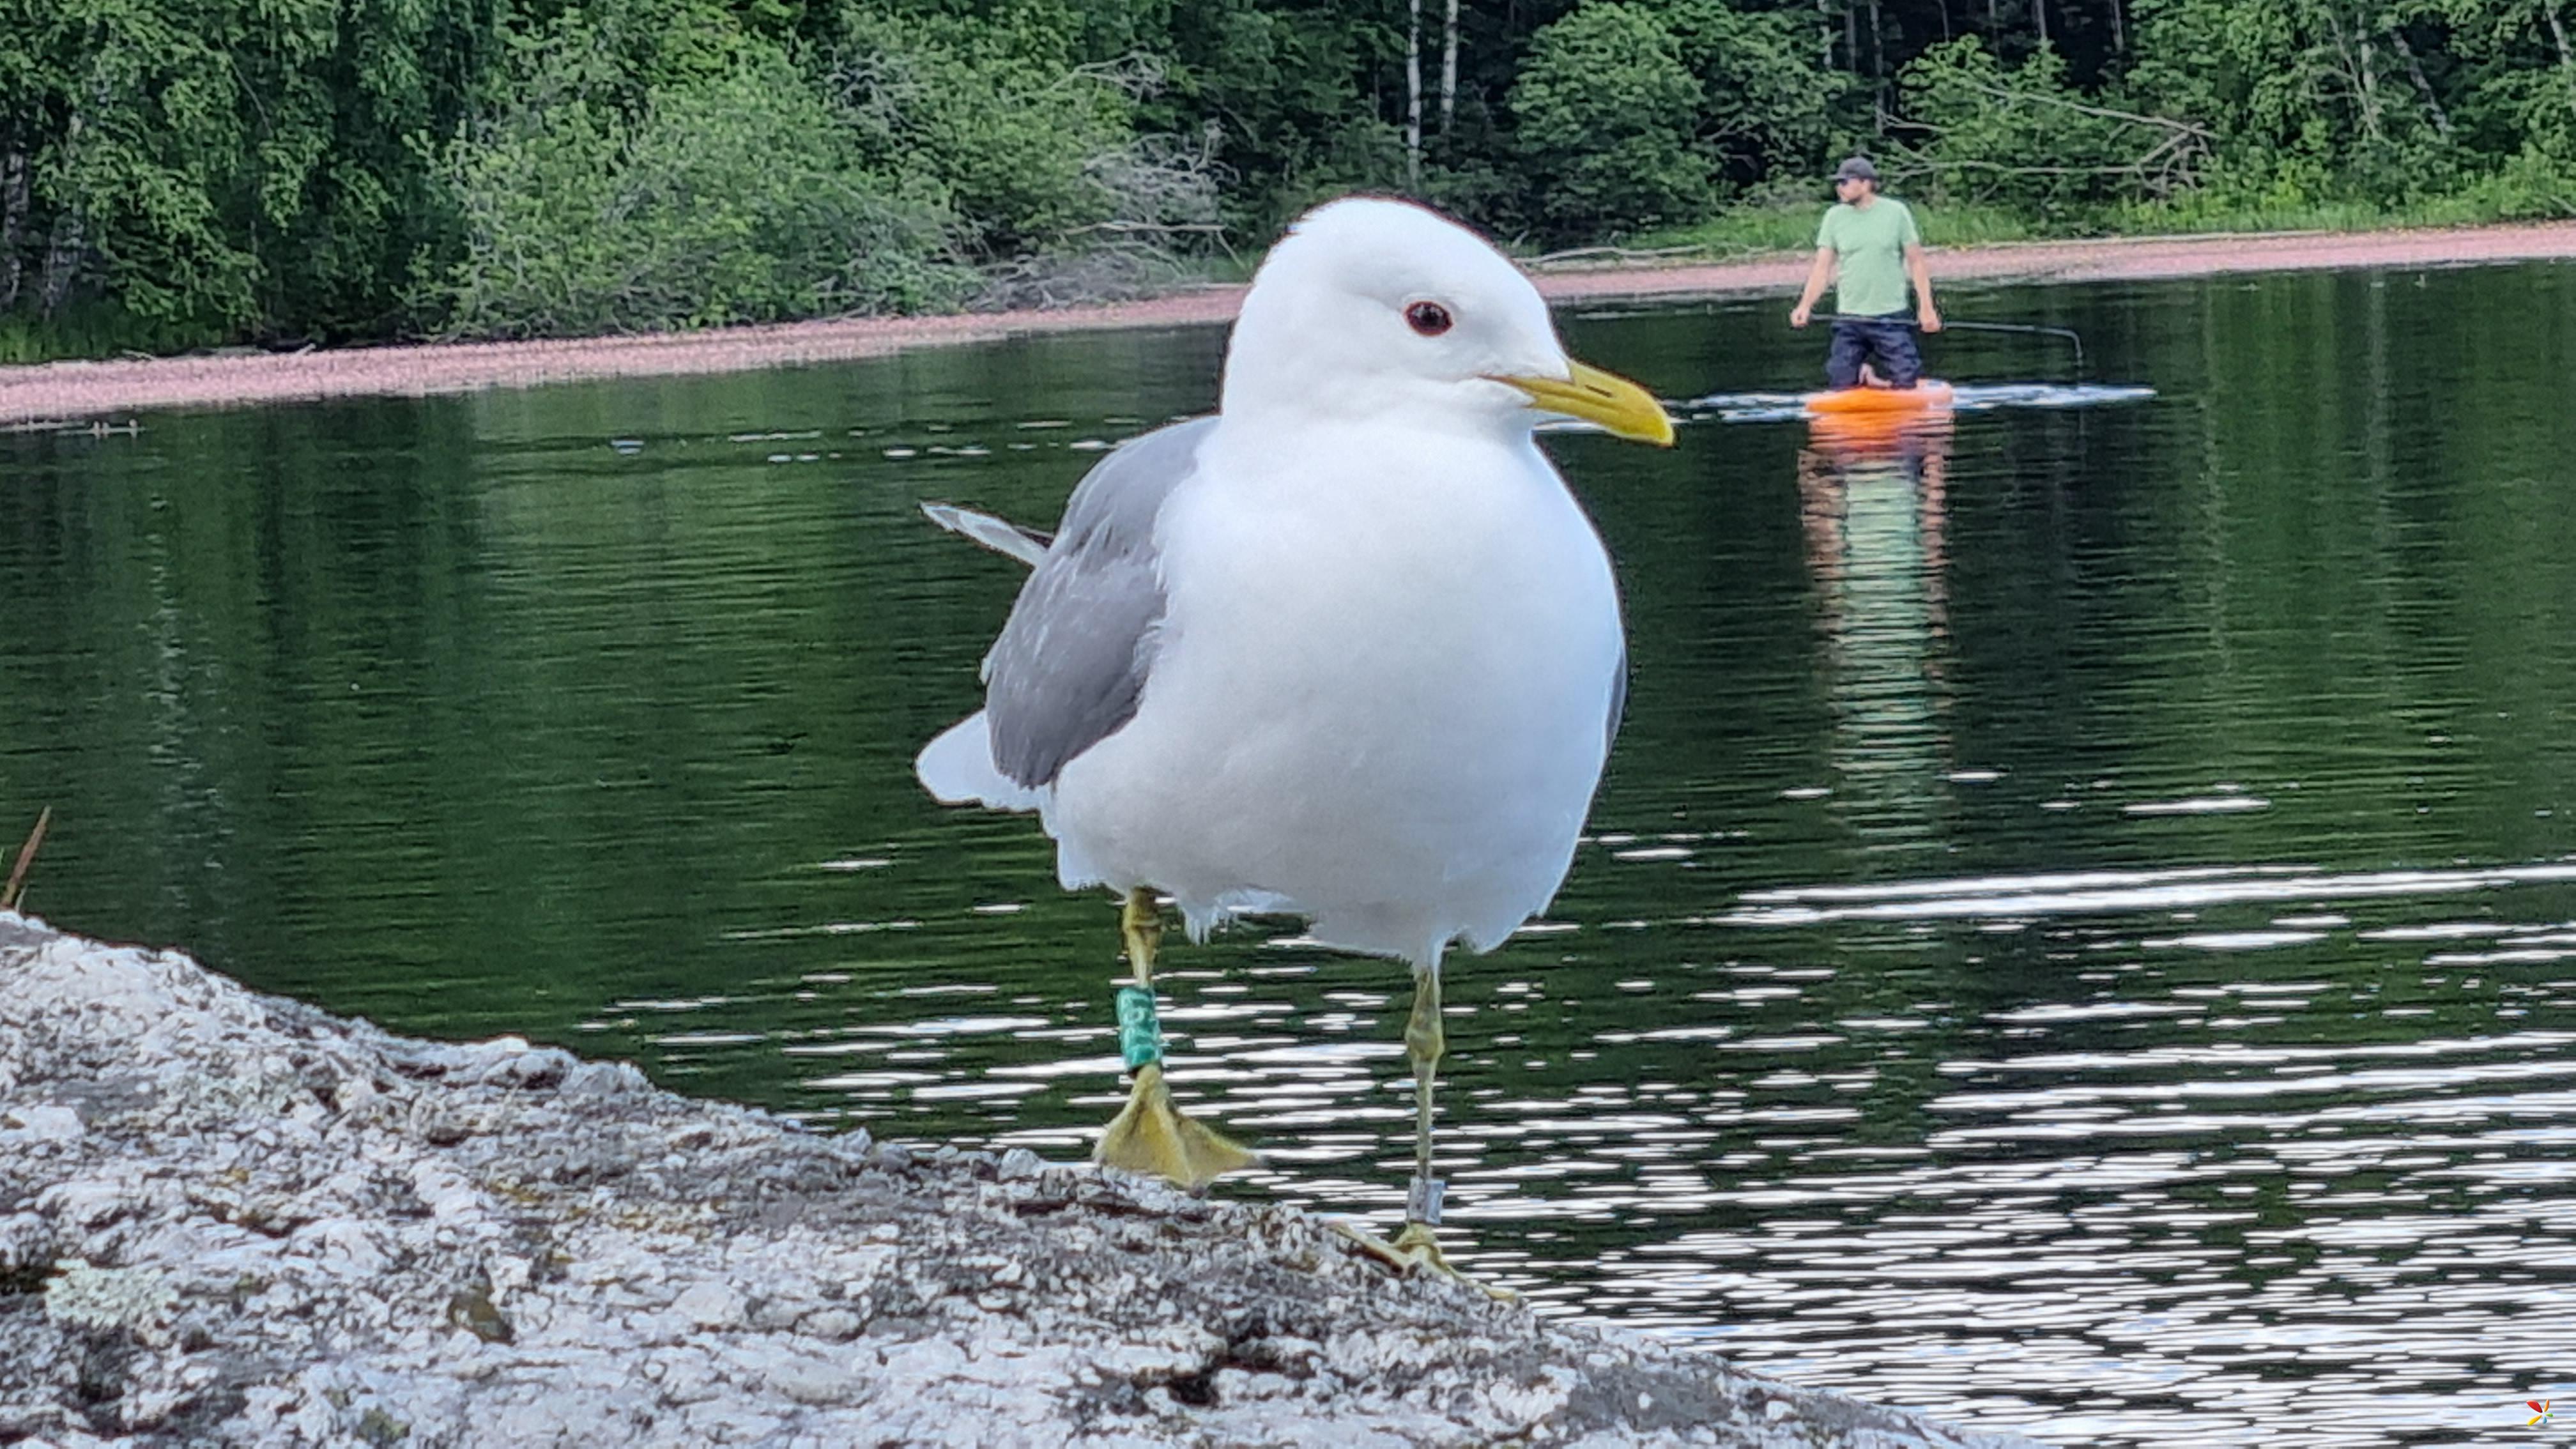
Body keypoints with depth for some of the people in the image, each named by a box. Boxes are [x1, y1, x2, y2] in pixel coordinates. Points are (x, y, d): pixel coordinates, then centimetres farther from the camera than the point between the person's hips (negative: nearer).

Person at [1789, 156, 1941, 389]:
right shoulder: (1835, 217, 3)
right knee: (1840, 384, -2)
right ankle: (1864, 373, 29)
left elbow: (1916, 262, 0)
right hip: (1849, 319, 2)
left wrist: (1926, 308, -7)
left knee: (1906, 383, -6)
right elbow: (1822, 267, 2)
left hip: (1891, 317, -2)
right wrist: (1805, 306, -12)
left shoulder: (1896, 213, -2)